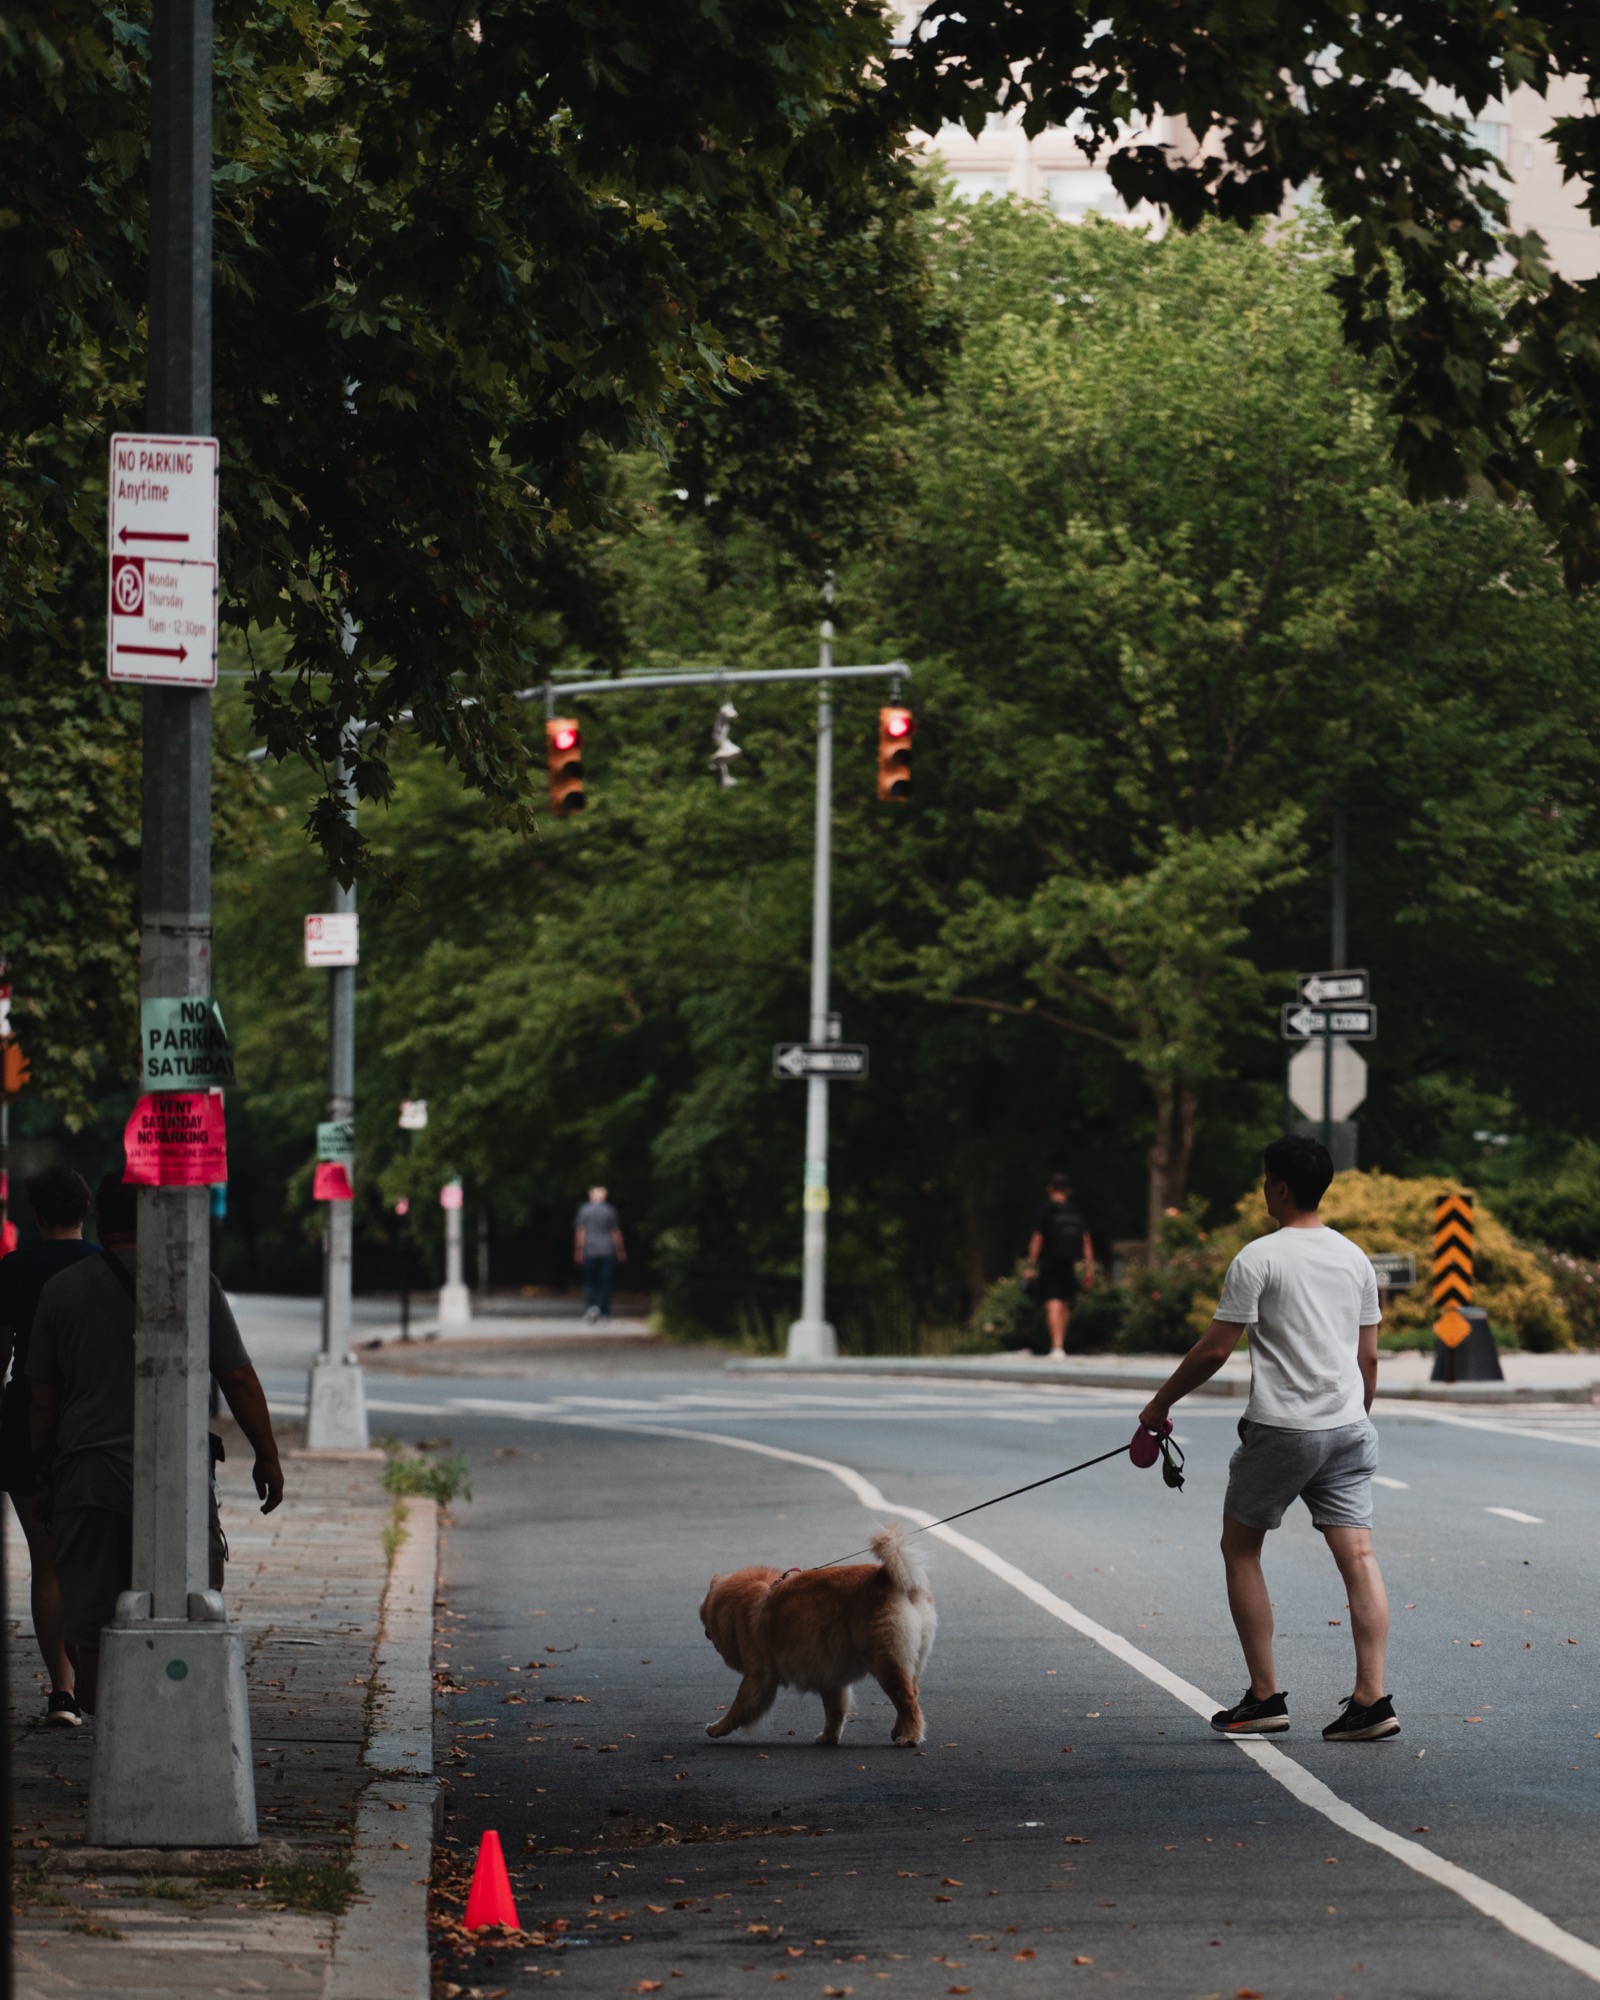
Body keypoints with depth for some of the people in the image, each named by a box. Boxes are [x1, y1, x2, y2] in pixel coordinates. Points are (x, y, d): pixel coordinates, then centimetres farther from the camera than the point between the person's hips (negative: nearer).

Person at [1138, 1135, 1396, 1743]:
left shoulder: (1258, 1258, -8)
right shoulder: (1355, 1258, 11)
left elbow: (1213, 1352, -8)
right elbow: (1369, 1357, 15)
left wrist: (1160, 1403, 4)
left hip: (1280, 1430, -5)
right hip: (1348, 1429, 5)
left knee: (1240, 1547, 10)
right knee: (1357, 1555, 0)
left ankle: (1265, 1698, 7)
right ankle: (1371, 1699, -10)